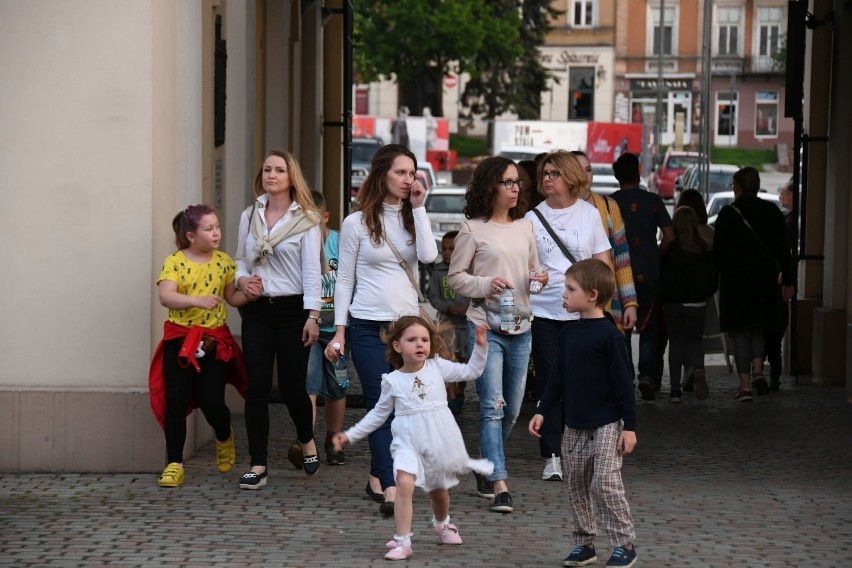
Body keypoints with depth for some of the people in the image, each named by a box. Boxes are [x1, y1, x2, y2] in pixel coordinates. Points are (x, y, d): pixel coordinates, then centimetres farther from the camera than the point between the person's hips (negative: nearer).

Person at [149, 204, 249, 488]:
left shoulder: (223, 262, 5)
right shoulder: (175, 262, -6)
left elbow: (232, 297, 12)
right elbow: (165, 296, -20)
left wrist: (248, 294, -10)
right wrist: (197, 300, -34)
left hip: (214, 341, 2)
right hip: (180, 340, -2)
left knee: (212, 402, -3)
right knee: (176, 403, -3)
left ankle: (224, 439, 31)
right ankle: (174, 464, 5)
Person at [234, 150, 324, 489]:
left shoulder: (305, 219, -3)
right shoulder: (249, 216, 9)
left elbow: (311, 270, -6)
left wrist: (312, 315, -11)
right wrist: (242, 280, -4)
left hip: (292, 309, -3)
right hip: (257, 309, 3)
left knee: (292, 384, 2)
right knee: (257, 385, -2)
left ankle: (307, 441, 32)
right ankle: (258, 465, 0)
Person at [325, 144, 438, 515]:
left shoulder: (413, 220, 10)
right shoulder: (357, 223, 0)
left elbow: (428, 255, -11)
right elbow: (344, 279, 2)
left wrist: (418, 208, -7)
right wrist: (339, 330, -2)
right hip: (368, 326, -3)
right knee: (382, 406, -9)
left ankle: (379, 478, 15)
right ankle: (391, 489, -14)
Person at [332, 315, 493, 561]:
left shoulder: (437, 367, 0)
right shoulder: (392, 381, 0)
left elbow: (471, 371, 6)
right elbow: (379, 414, 12)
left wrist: (480, 347, -7)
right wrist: (351, 435, 10)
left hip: (440, 439, 2)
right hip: (408, 442, -2)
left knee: (438, 489, 18)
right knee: (404, 483, -26)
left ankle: (442, 524, 52)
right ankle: (402, 542, -22)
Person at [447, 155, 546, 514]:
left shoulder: (525, 227, 12)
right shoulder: (473, 229, -3)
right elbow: (455, 277, -1)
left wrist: (539, 280, 0)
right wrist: (486, 285, -17)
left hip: (521, 327, 6)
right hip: (485, 326, -5)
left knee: (512, 408, 10)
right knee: (493, 406, -10)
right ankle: (500, 487, -13)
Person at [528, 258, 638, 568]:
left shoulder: (608, 334, -13)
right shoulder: (567, 334, 8)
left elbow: (624, 382, -12)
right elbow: (558, 377, 15)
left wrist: (629, 426, -13)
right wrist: (542, 411, 10)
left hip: (605, 426, -7)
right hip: (574, 426, 7)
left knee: (605, 484, -11)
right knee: (576, 486, 9)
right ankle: (584, 543, 18)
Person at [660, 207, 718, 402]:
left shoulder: (668, 249, -10)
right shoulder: (704, 249, -3)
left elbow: (660, 278, -6)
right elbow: (713, 279, 3)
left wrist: (664, 299, 10)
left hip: (673, 305, -1)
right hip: (698, 305, 1)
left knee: (676, 342, 8)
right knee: (695, 340, 13)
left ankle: (675, 389, 2)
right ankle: (698, 369, -20)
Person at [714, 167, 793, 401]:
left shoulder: (728, 213, -8)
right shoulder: (772, 212, 3)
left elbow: (719, 251, -9)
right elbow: (782, 250, 5)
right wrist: (787, 281, 11)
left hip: (736, 280, -3)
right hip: (765, 280, 3)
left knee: (741, 332, 2)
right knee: (758, 328, 19)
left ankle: (745, 386, -2)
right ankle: (758, 370, -1)